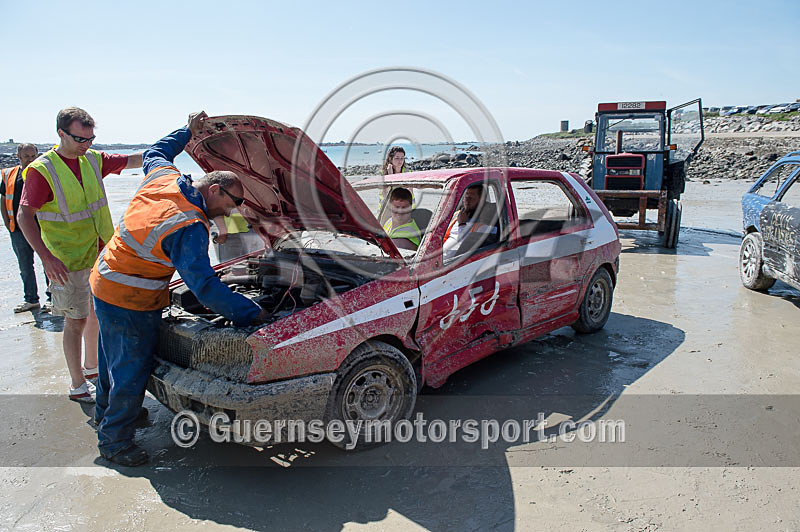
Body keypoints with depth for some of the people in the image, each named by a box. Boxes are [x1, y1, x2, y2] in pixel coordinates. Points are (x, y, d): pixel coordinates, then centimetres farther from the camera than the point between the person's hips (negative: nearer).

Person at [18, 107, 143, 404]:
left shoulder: (93, 160, 3)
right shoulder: (41, 170, -16)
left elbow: (132, 160, 11)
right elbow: (25, 216, -17)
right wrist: (46, 257, -25)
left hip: (101, 254, 7)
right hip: (69, 262, -7)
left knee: (97, 313, 18)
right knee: (76, 321, 1)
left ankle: (91, 368, 37)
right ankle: (77, 386, 14)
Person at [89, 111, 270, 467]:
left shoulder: (162, 178, -6)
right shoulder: (189, 228, -29)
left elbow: (153, 154, 19)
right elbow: (204, 286, -33)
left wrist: (188, 131, 23)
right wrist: (254, 315, -30)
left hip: (104, 279, 10)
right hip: (130, 303, -10)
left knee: (114, 356, 27)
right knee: (132, 370, 6)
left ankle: (106, 412, 49)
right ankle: (114, 441, 22)